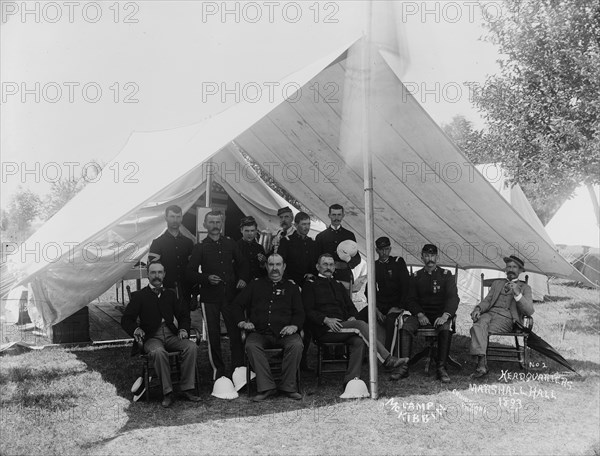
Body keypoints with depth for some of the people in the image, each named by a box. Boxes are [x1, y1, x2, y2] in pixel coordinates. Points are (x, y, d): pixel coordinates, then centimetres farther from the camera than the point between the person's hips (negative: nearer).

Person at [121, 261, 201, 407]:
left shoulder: (170, 294, 19)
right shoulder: (139, 296, 9)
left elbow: (184, 315, 20)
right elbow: (126, 319, 3)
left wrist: (183, 329, 0)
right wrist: (135, 329, -18)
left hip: (171, 336, 3)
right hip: (152, 338, -3)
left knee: (191, 346, -25)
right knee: (159, 352, -37)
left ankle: (186, 389, -19)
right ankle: (167, 393, -27)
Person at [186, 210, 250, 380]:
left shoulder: (230, 243, 10)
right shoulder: (200, 247, 3)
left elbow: (242, 263, 19)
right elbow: (191, 273, 0)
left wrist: (243, 279, 1)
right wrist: (207, 278, -15)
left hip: (230, 294, 1)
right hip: (210, 297, -1)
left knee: (235, 332, -2)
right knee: (213, 336, 4)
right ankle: (218, 370, 15)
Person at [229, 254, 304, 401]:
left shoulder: (291, 287, 19)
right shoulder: (256, 285, 19)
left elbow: (299, 312, 12)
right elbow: (236, 305, 18)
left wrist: (294, 326, -9)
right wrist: (242, 322, 0)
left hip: (284, 332, 0)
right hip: (259, 332, 0)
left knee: (296, 344, -31)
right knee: (251, 345, -32)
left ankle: (289, 387, -18)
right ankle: (266, 387, -25)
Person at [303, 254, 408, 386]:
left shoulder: (338, 285, 28)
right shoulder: (310, 285, 9)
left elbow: (351, 307, 24)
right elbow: (308, 311, -2)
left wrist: (352, 317, 0)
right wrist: (326, 320, -17)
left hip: (343, 325, 5)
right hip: (324, 330, -5)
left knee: (359, 341, -27)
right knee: (360, 325, -26)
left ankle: (351, 380, -28)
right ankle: (387, 359, -26)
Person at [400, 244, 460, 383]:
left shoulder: (446, 275, 5)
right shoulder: (417, 276, 11)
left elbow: (453, 297, -5)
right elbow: (411, 300, 8)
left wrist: (445, 315, -22)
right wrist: (420, 314, -12)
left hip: (440, 314, -2)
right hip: (422, 314, 2)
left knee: (445, 329, -35)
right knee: (405, 327, -27)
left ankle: (441, 368, -26)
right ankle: (404, 367, -26)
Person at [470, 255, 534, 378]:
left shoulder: (525, 287, 17)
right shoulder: (497, 283, 28)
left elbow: (529, 311, 3)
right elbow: (487, 301, 18)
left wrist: (517, 294, -11)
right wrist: (478, 308, -6)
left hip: (507, 318, -3)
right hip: (490, 313, 3)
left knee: (478, 330, -31)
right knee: (479, 324, -33)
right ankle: (481, 364, -41)